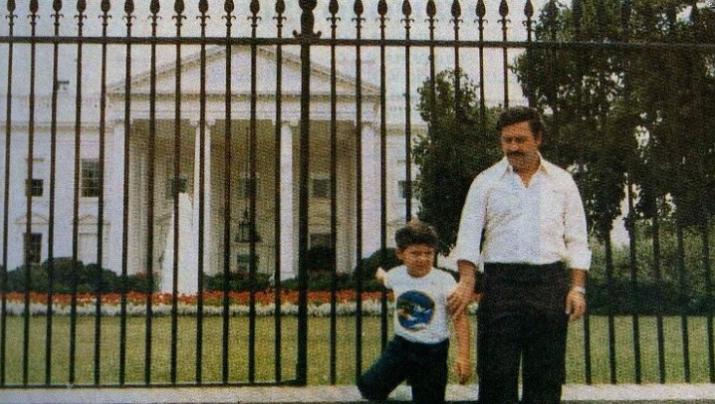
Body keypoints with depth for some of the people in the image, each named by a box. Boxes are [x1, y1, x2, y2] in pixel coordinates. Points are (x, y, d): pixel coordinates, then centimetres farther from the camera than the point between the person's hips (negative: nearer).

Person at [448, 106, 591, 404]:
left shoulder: (562, 181, 11)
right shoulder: (485, 182, 8)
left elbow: (577, 240, 10)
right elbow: (468, 235, 1)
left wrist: (577, 287, 0)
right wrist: (467, 282, -12)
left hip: (550, 283, 1)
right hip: (501, 281, -1)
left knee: (546, 374, 4)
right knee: (496, 372, -2)